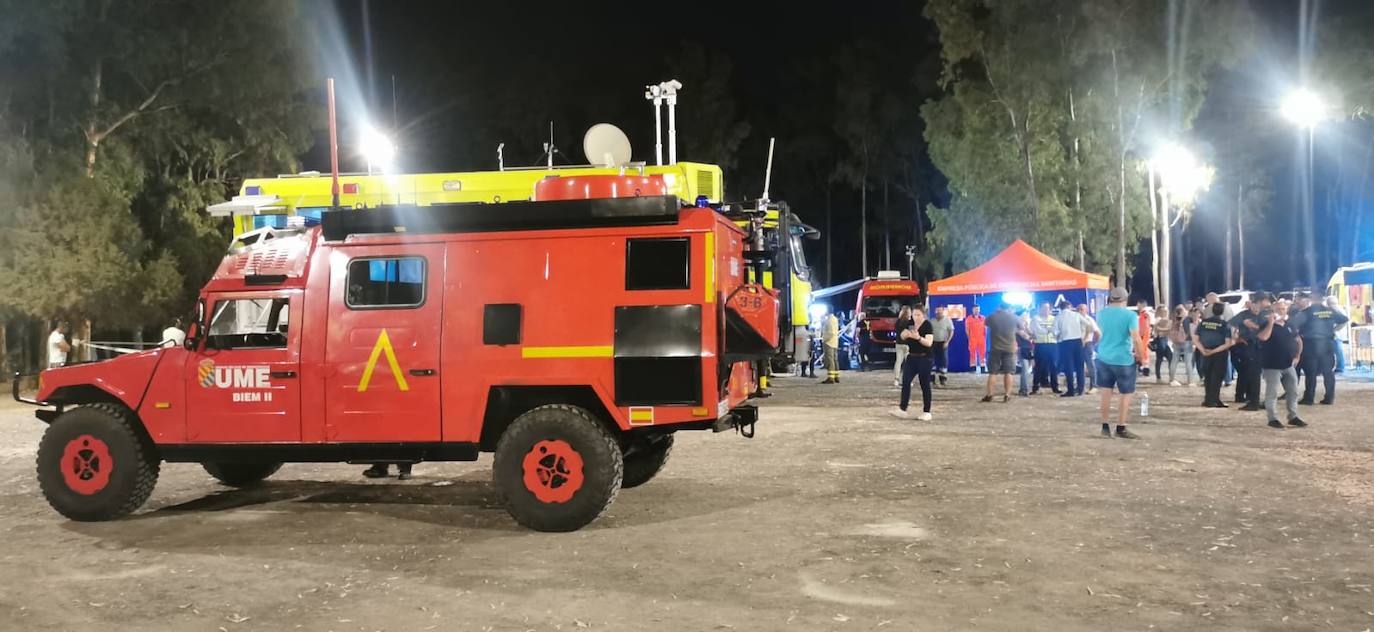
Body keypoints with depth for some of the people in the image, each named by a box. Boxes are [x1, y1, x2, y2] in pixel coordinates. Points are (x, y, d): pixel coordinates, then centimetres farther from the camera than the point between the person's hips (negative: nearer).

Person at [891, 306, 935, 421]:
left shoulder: (927, 326, -11)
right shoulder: (910, 324, 7)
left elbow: (929, 342, -21)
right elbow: (901, 338, 9)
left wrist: (918, 338, -38)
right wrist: (904, 335, -14)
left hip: (925, 358, -6)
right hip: (912, 357, 6)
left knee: (924, 385, 0)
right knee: (905, 382, -2)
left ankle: (926, 412, 8)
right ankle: (902, 409, 1)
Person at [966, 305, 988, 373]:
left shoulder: (983, 318, 8)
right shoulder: (968, 318, 3)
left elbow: (985, 328, 12)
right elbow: (967, 329, 4)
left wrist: (985, 336, 3)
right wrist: (969, 337, -3)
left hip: (982, 338, 2)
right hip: (972, 339, -2)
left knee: (983, 352, 1)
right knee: (973, 352, -2)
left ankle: (983, 367, 6)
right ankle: (973, 367, 1)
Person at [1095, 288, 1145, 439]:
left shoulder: (1101, 313, 4)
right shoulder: (1130, 315, -12)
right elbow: (1136, 339, -18)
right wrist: (1140, 357, -6)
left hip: (1104, 358, 5)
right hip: (1123, 360, -5)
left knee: (1106, 392, 11)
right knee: (1125, 394, 6)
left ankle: (1105, 426, 11)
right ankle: (1121, 428, 9)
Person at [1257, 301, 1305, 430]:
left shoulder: (1289, 326, 11)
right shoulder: (1267, 325, -8)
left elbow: (1299, 341, 22)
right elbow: (1263, 337, -28)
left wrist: (1297, 356, 11)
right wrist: (1271, 322, -23)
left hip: (1289, 365, 6)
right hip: (1272, 366, -6)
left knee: (1293, 392, 10)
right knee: (1272, 393, -5)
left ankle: (1293, 417, 21)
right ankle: (1273, 419, 0)